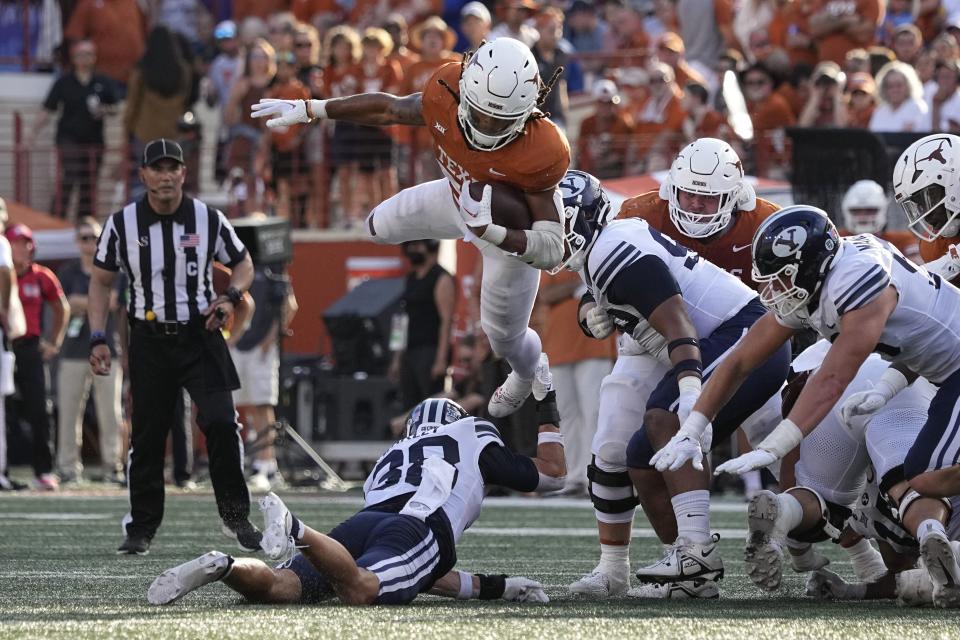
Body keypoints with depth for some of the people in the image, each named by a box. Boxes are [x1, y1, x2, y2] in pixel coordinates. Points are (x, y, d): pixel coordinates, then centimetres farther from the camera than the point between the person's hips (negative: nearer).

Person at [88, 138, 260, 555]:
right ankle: (141, 528, 13)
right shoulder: (122, 223, -1)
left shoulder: (208, 219, -1)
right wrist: (98, 338, -3)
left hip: (200, 336, 0)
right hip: (149, 341, 1)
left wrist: (231, 298, -8)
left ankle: (235, 516, -1)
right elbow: (101, 282, 7)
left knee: (221, 423, -14)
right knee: (146, 437, 3)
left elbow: (243, 263, 12)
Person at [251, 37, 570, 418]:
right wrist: (307, 111, -6)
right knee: (380, 227, 25)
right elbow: (390, 109, -11)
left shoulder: (540, 154, -46)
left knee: (504, 336, 19)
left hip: (515, 229, -4)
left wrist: (488, 230, -55)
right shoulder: (444, 97, -35)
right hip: (458, 196, 4)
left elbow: (551, 252, -39)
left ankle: (527, 372, 58)